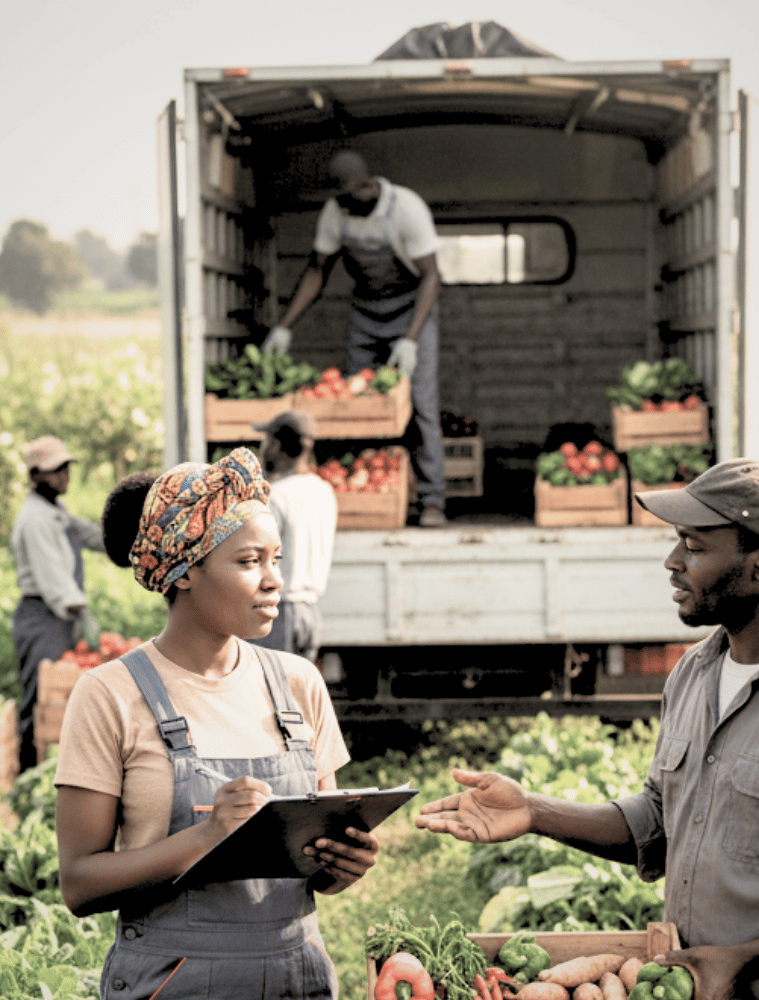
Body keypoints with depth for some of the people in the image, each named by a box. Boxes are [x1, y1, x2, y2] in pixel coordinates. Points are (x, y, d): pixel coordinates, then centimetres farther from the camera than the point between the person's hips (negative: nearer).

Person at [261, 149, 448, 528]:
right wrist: (285, 327, -5)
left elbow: (430, 277, -23)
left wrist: (410, 341, -33)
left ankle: (432, 501, -14)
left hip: (412, 308, -5)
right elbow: (317, 270, 2)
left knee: (420, 404, -14)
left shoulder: (407, 209, -24)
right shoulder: (335, 212, -9)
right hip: (365, 309, 5)